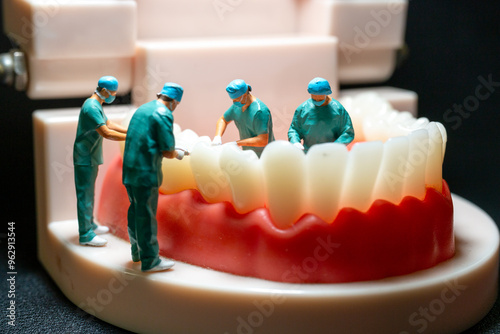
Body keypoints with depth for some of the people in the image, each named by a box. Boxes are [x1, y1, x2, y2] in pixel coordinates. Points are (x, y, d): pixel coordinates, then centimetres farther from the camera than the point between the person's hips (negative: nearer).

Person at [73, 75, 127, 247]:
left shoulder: (97, 105, 11)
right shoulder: (91, 107, -23)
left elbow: (109, 124, 16)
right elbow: (106, 133, -26)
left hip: (91, 158, 11)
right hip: (85, 159, -11)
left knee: (89, 193, 20)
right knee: (85, 195, -5)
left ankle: (89, 225, 34)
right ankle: (86, 235, -1)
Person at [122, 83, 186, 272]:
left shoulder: (143, 109, 15)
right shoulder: (164, 115, -11)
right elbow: (168, 151, -15)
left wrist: (172, 151, 24)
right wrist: (177, 154, 7)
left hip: (130, 169, 9)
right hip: (146, 172, -9)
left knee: (135, 210, 19)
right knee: (146, 215, -1)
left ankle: (138, 251, 32)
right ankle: (150, 260, 7)